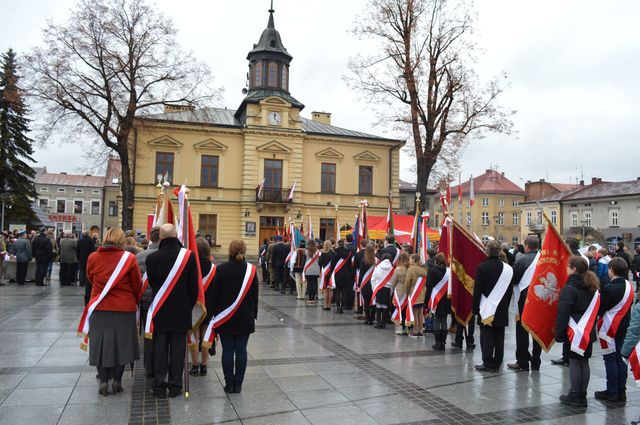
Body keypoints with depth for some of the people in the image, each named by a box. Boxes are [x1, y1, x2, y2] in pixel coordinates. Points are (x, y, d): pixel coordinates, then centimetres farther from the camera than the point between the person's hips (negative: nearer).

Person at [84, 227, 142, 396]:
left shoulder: (92, 257, -3)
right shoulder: (128, 258, -11)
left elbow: (90, 279, 12)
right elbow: (137, 284, -4)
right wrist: (136, 301, 14)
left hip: (99, 308, 2)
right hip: (124, 308, -2)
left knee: (101, 343, 11)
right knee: (121, 343, 10)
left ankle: (103, 381, 12)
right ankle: (117, 381, 15)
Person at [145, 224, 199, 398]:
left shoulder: (152, 258, -9)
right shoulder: (189, 255, -10)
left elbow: (151, 284, 2)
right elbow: (194, 286, -4)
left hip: (160, 311, 1)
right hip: (182, 311, 0)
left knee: (160, 349, 10)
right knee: (177, 348, 8)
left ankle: (159, 386, 17)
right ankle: (175, 386, 14)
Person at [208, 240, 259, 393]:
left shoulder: (221, 269, -10)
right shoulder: (251, 270, -4)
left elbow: (213, 294, -5)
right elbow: (255, 295, 3)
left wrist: (212, 313, 5)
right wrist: (254, 315, 13)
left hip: (225, 318, -1)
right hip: (245, 318, 2)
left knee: (227, 351, 6)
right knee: (241, 351, 7)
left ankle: (229, 384, 11)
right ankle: (238, 384, 12)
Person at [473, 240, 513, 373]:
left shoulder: (482, 267, -11)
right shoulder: (507, 268, -1)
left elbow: (477, 289, -8)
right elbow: (509, 290, 6)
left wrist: (476, 307, 0)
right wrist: (505, 306, 16)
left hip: (486, 308, -4)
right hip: (502, 309, 4)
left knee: (486, 336, 2)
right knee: (499, 337, 10)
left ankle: (488, 363, 4)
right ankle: (497, 364, 17)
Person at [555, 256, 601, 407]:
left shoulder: (569, 288, -16)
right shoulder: (592, 287, 10)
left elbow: (563, 313, -18)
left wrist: (559, 333, -14)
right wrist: (591, 325, 22)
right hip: (589, 330, 8)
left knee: (574, 362, 1)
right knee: (584, 362, 12)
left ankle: (575, 396, 8)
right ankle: (582, 396, 19)